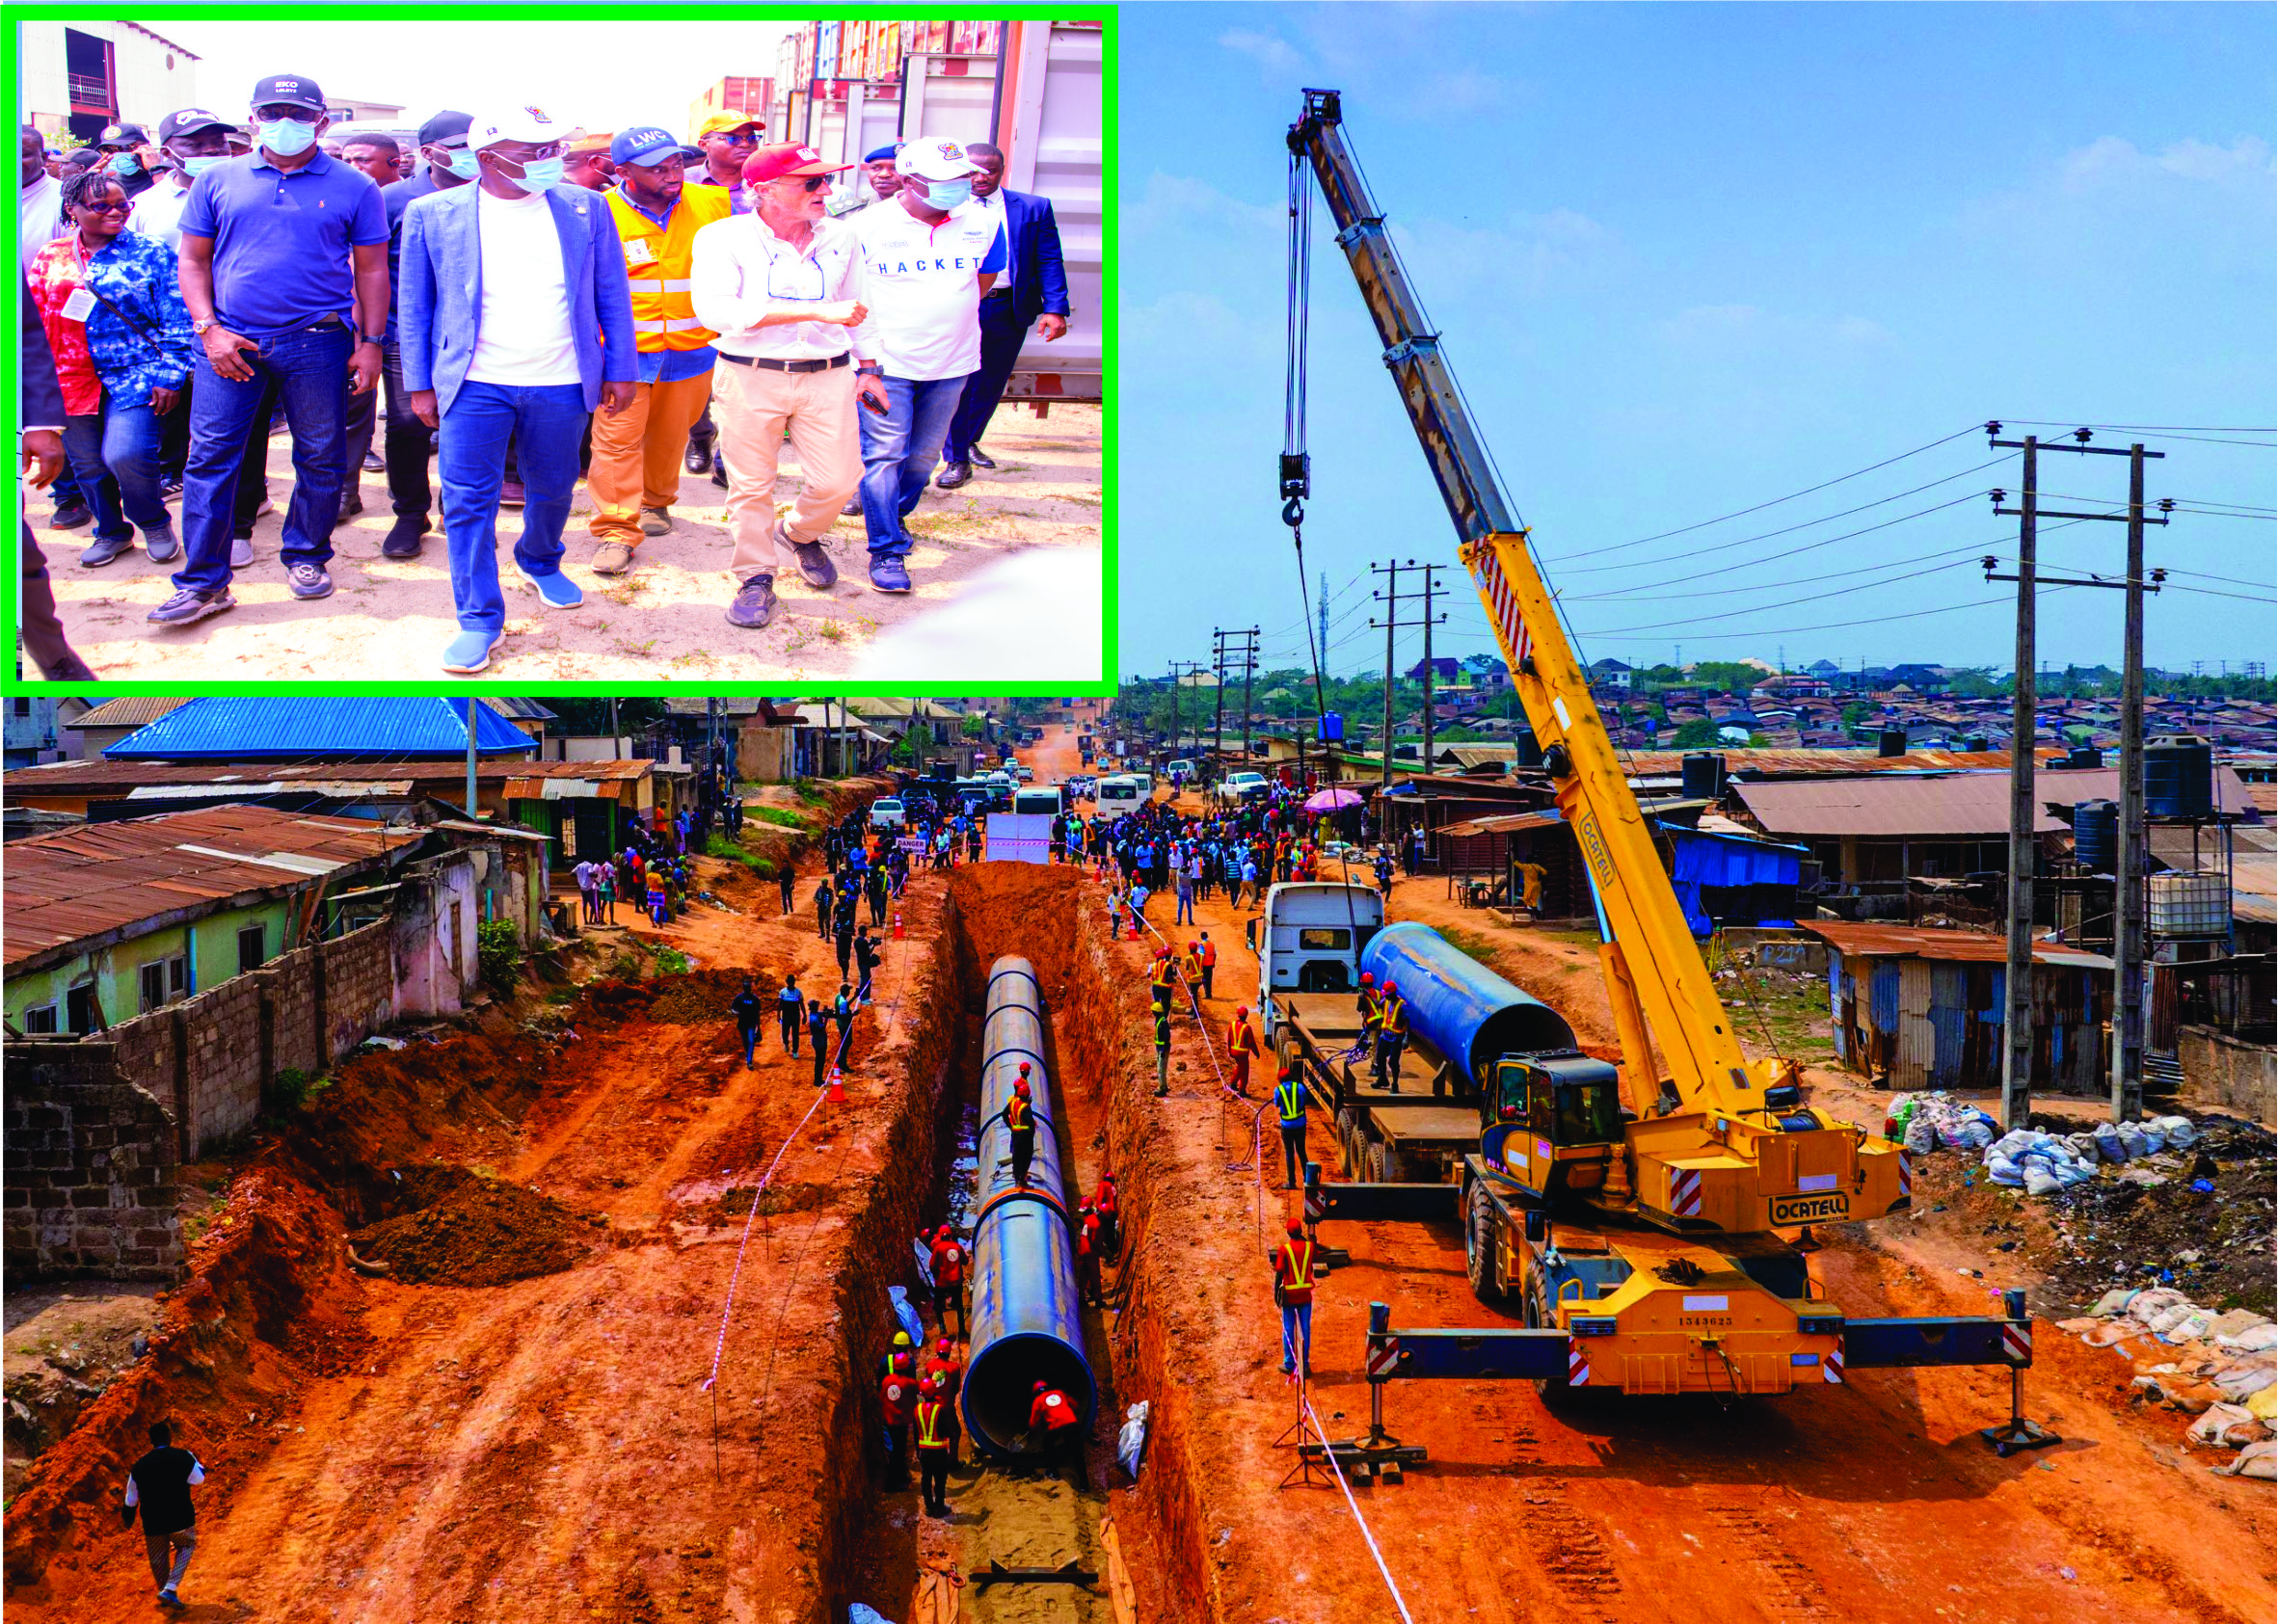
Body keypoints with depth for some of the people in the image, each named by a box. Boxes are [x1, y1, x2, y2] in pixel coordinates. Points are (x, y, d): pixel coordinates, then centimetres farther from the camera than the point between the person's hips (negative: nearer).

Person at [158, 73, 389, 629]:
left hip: (317, 341, -1)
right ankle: (203, 583, 2)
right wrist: (209, 330, -2)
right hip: (231, 342, 1)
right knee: (210, 456, -3)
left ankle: (306, 558, 25)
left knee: (319, 458, 6)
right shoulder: (218, 182, 8)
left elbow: (370, 270, 7)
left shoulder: (353, 188, 4)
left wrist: (370, 342, 1)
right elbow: (194, 260, 10)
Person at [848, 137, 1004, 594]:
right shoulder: (869, 226, -10)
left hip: (950, 365, 4)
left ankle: (898, 514, 39)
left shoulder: (982, 224, -1)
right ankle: (887, 550, -2)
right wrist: (868, 347, 0)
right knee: (883, 454, -7)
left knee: (924, 454, 14)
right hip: (885, 363, -4)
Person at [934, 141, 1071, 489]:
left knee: (991, 383, 14)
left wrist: (1055, 308, -9)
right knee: (956, 384, -3)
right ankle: (956, 459, 8)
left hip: (1009, 312, 2)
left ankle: (971, 441, 37)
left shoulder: (1034, 209, 4)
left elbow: (1049, 262, 1)